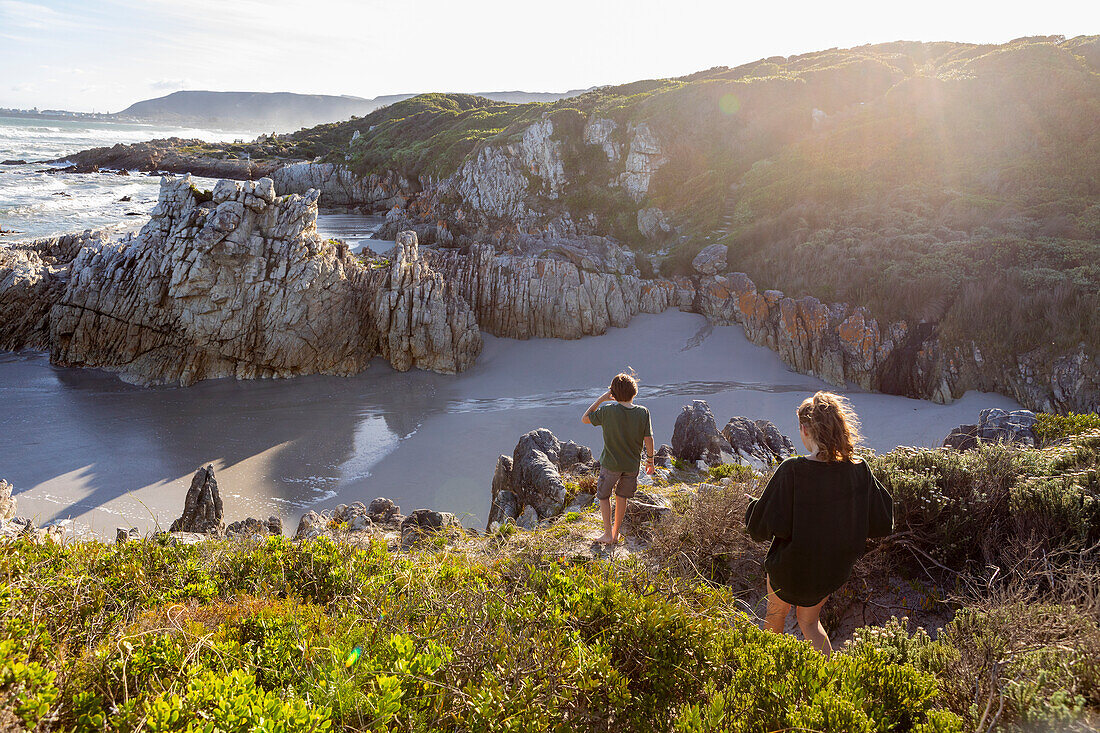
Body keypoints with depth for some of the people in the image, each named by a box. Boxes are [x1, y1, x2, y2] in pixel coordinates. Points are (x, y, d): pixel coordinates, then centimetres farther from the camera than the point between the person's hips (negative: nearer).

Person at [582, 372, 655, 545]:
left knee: (603, 495, 16)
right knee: (622, 497, 20)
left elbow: (585, 419, -3)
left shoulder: (607, 411, -18)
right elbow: (648, 440, -6)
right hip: (632, 465, 3)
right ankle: (616, 533, 28)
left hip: (611, 463, -2)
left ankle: (608, 534, 14)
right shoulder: (643, 412, -12)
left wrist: (601, 399, -3)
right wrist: (650, 460, 8)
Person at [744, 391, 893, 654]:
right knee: (809, 619, 28)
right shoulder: (859, 469, -14)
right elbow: (883, 524, -4)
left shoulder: (791, 471, -27)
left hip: (791, 567, -3)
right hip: (835, 569, 4)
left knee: (775, 616, 26)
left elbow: (762, 527, -23)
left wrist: (752, 506, -2)